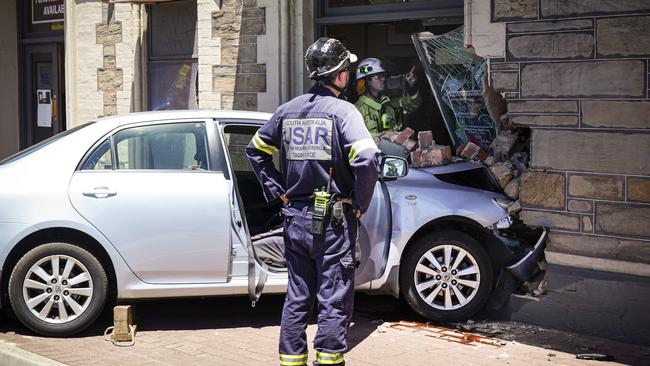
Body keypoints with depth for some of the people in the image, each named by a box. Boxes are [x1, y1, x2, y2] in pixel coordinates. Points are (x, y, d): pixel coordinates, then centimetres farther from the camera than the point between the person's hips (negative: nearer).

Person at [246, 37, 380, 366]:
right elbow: (367, 160, -24)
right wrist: (361, 204, -11)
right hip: (333, 220, -6)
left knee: (297, 297, 15)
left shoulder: (288, 110, 8)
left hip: (295, 217, 6)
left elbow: (255, 151, 17)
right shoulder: (342, 111, -11)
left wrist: (277, 190, 15)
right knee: (334, 301, 2)